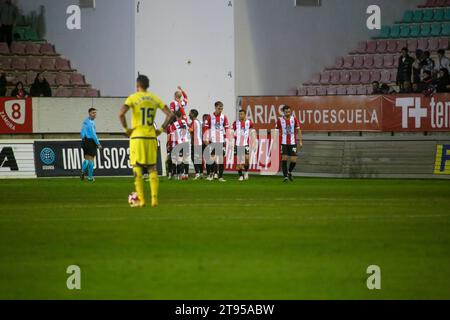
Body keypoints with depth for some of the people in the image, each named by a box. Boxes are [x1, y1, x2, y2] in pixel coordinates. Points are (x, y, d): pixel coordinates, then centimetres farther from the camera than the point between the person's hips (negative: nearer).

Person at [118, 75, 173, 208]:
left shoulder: (133, 98, -5)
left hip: (137, 137, -4)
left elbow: (121, 113, -19)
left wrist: (126, 129, -7)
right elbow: (170, 114, 5)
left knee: (137, 168, 2)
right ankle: (154, 199, 2)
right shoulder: (154, 98, 8)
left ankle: (141, 200, -2)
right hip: (151, 137, 4)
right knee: (152, 168, 11)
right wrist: (161, 129, 9)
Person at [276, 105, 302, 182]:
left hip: (293, 143, 1)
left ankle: (289, 172, 27)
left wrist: (300, 141, -2)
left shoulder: (294, 119, 0)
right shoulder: (280, 120, -2)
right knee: (284, 158, -11)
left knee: (294, 160, -2)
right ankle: (285, 176, -6)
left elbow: (298, 130, 4)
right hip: (284, 143, -1)